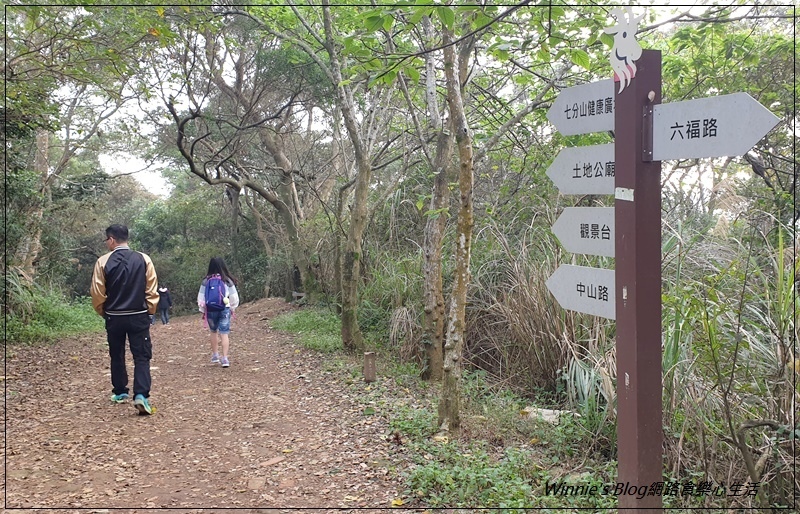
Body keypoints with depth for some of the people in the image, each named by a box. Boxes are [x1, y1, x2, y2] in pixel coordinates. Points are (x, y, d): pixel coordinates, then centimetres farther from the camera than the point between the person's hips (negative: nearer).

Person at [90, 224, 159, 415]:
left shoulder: (103, 262, -6)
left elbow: (97, 293, -3)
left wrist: (103, 312, 14)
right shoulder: (143, 259, -5)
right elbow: (152, 290, -2)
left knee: (117, 355, 18)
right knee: (141, 356, 0)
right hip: (139, 317, -1)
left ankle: (119, 392, 30)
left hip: (114, 317, 1)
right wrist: (150, 311, 9)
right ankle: (141, 395, -15)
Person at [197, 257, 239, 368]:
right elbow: (234, 297, 1)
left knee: (214, 332, 20)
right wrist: (232, 309, 17)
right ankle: (225, 358, -10)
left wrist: (203, 311, 13)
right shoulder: (227, 280, -3)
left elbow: (201, 297, 2)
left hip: (210, 310, 1)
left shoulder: (206, 281, -2)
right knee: (224, 333, -2)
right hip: (224, 309, -1)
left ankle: (215, 355, 29)